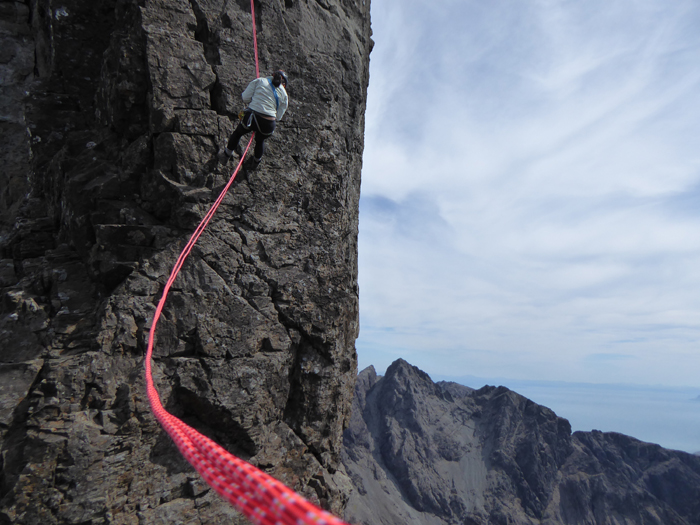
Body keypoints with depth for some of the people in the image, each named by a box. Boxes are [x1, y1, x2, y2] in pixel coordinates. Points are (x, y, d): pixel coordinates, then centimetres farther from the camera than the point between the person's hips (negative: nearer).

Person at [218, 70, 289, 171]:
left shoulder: (259, 81, 10)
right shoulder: (284, 94, 14)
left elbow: (245, 98, 4)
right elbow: (278, 116, 11)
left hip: (251, 117, -1)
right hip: (269, 124, 1)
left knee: (238, 133, 29)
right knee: (260, 140, 33)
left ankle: (226, 155, 47)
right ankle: (255, 162, 55)